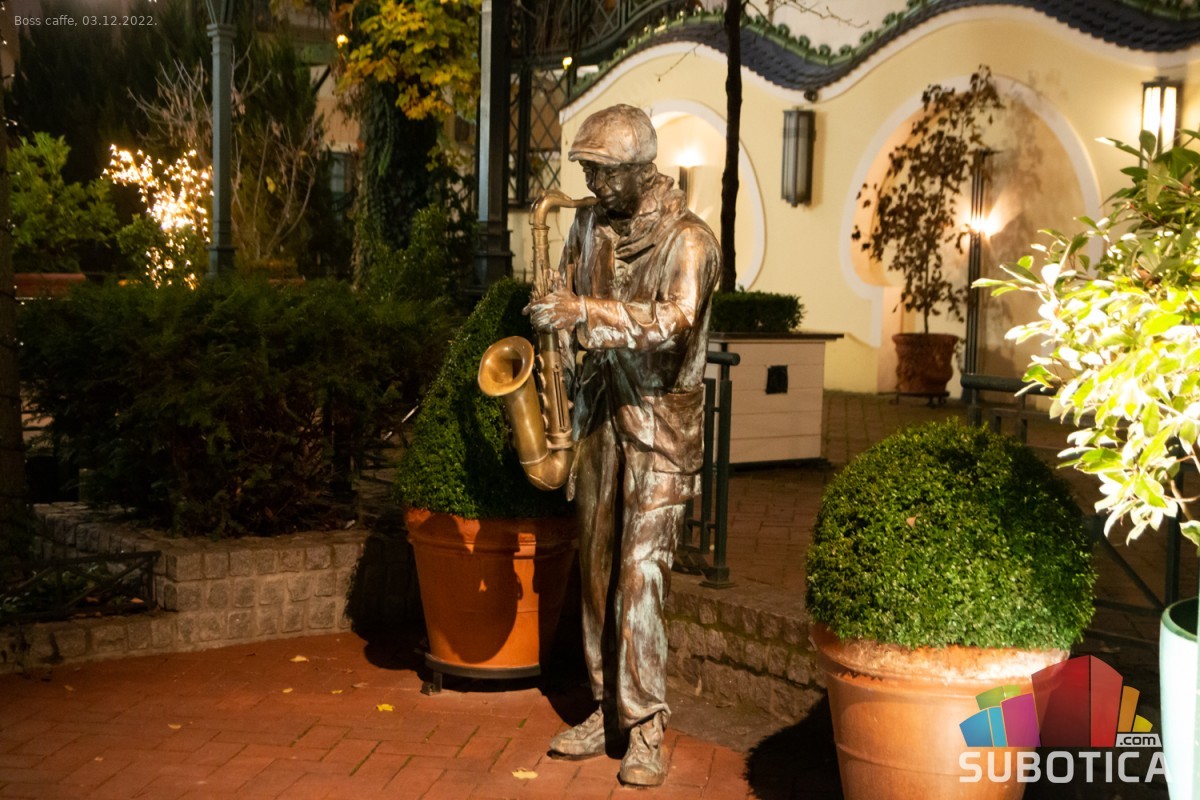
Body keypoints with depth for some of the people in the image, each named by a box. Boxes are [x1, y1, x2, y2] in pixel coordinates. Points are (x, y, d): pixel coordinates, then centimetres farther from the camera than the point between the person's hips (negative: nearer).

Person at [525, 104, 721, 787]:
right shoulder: (590, 226, 9)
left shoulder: (688, 238, -11)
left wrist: (583, 312, -33)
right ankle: (608, 707, 20)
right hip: (598, 416, 6)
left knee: (641, 573, -10)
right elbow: (568, 308, 19)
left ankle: (647, 729, -2)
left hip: (660, 423, -6)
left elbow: (676, 320, -26)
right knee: (598, 568, 9)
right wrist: (552, 321, -3)